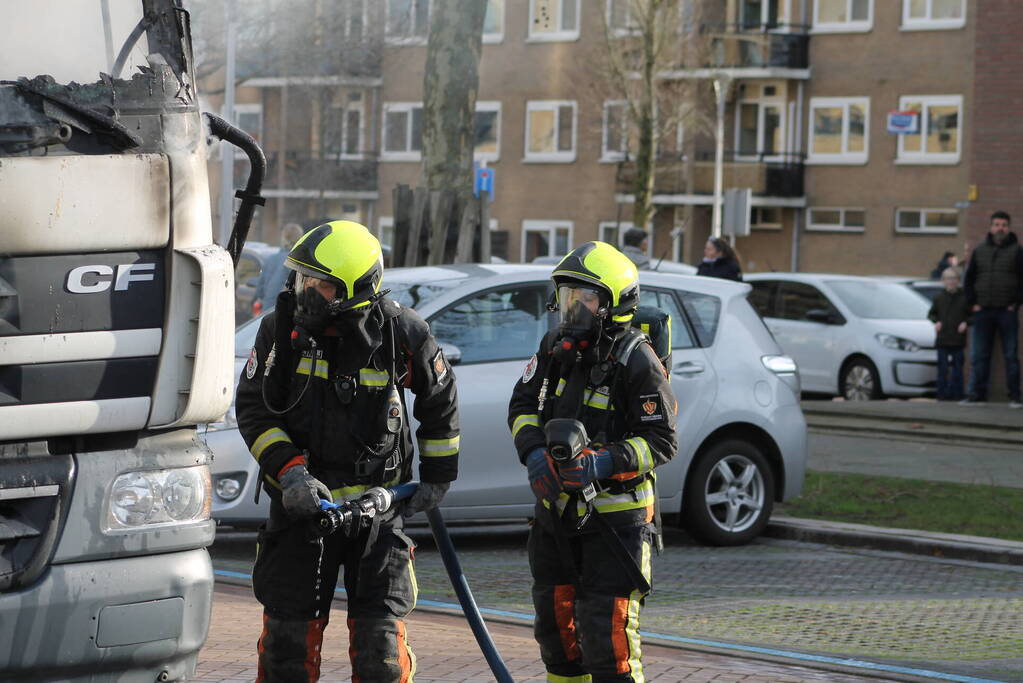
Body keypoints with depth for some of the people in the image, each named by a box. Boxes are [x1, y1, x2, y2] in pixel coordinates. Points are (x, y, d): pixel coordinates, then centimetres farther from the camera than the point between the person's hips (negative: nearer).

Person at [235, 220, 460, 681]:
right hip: (301, 501, 1)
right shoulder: (282, 328, -9)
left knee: (380, 639, -2)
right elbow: (252, 408, -2)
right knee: (289, 633, 4)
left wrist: (437, 478, 11)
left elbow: (440, 404, 7)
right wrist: (289, 470, -15)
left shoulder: (402, 333, -10)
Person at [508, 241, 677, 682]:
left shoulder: (636, 361, -16)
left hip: (615, 520, -7)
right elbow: (523, 404, 8)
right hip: (556, 510, 7)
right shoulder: (556, 348, 3)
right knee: (556, 623, 17)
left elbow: (661, 442, -15)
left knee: (605, 632, -11)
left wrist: (605, 463, -29)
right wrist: (534, 454, -11)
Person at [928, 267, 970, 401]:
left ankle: (956, 394, 5)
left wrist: (965, 323, -9)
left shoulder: (964, 298, 2)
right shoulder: (939, 298, 8)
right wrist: (936, 321, 0)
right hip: (943, 339, 1)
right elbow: (931, 314, 17)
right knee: (943, 369, 2)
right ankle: (942, 394, 5)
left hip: (958, 340, -1)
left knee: (957, 368, 1)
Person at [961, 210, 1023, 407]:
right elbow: (968, 278, 15)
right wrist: (973, 302, 5)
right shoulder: (979, 251, 12)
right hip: (983, 311, 3)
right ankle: (976, 393, 6)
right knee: (978, 356, 2)